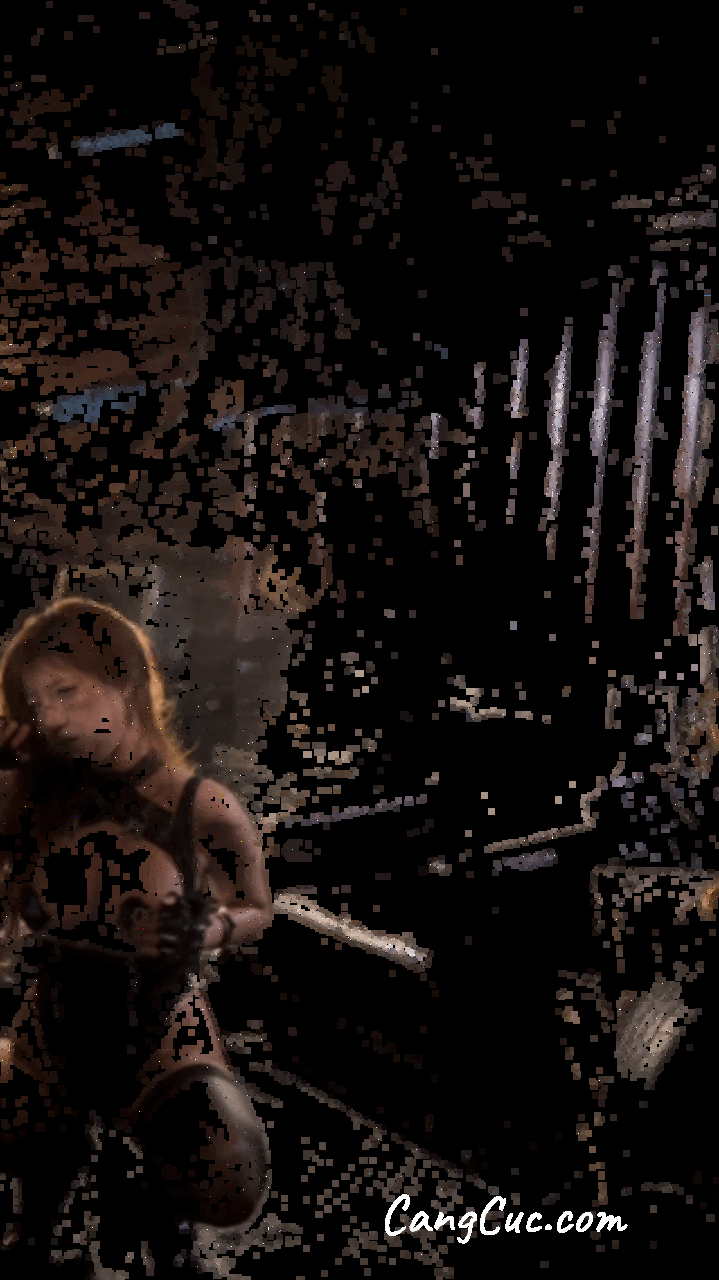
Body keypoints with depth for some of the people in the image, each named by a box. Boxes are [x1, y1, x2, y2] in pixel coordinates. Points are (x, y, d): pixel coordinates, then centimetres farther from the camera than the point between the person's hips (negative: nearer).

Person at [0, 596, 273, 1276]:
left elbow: (257, 911, 1)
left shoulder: (204, 809, -15)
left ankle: (147, 1200, 11)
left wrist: (209, 929, -20)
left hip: (158, 1029, -3)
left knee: (231, 1187, -26)